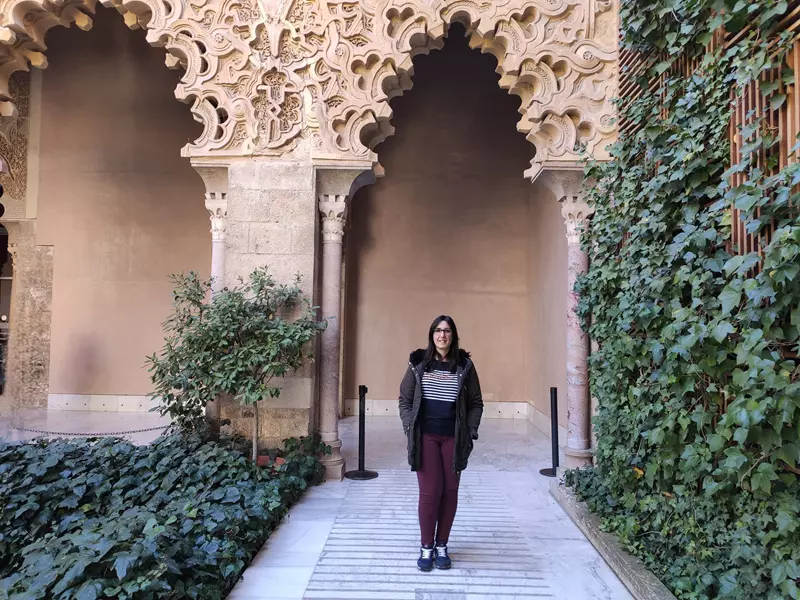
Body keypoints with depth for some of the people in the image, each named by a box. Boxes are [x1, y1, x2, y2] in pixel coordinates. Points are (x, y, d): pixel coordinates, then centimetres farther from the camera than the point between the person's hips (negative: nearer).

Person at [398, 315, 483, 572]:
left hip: (453, 438, 1)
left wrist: (470, 432, -3)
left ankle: (442, 546, 23)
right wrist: (410, 428, -5)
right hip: (425, 436, -1)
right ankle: (426, 547, 15)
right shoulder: (418, 363, 1)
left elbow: (476, 403, 6)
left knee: (450, 491, 7)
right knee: (430, 491, -1)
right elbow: (405, 399, 5)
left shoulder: (465, 365, 1)